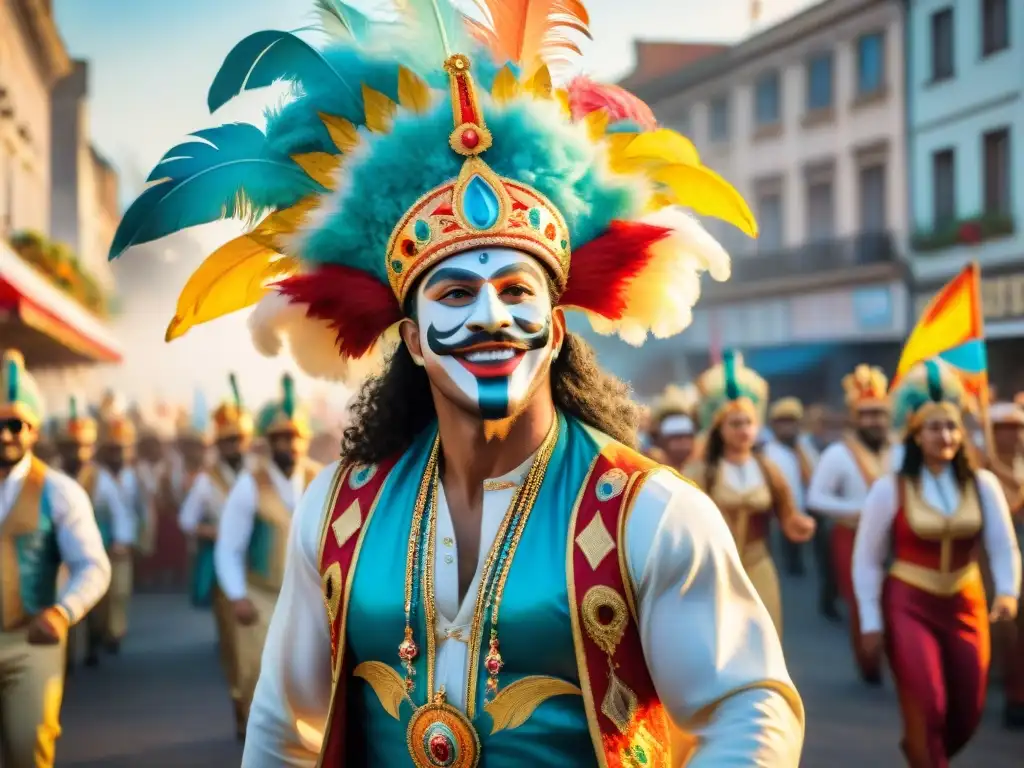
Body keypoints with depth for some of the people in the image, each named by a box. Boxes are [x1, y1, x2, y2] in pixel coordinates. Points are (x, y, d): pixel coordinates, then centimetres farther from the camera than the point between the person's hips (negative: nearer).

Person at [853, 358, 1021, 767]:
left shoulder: (983, 484, -3)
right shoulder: (890, 489, -9)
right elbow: (867, 560, -4)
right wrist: (871, 622, -6)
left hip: (965, 606, 3)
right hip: (908, 606, -3)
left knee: (968, 714, 9)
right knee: (927, 709, -11)